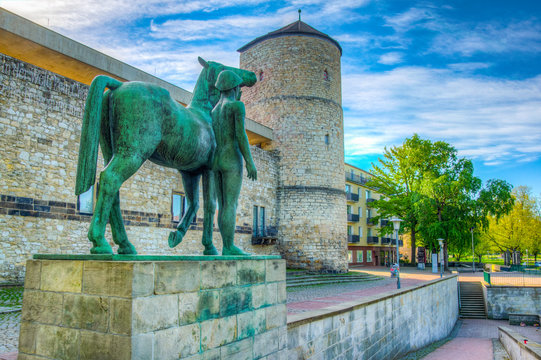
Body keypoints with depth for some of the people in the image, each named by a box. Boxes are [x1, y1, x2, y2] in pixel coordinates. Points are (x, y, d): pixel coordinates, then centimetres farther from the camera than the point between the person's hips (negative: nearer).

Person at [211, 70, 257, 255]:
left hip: (217, 163, 8)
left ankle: (227, 247, 5)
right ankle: (229, 248, -12)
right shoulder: (238, 105, -3)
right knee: (231, 205, -10)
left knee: (224, 206, 6)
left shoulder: (214, 111, 20)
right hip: (231, 161, -8)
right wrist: (250, 162, -14)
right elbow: (241, 134, -14)